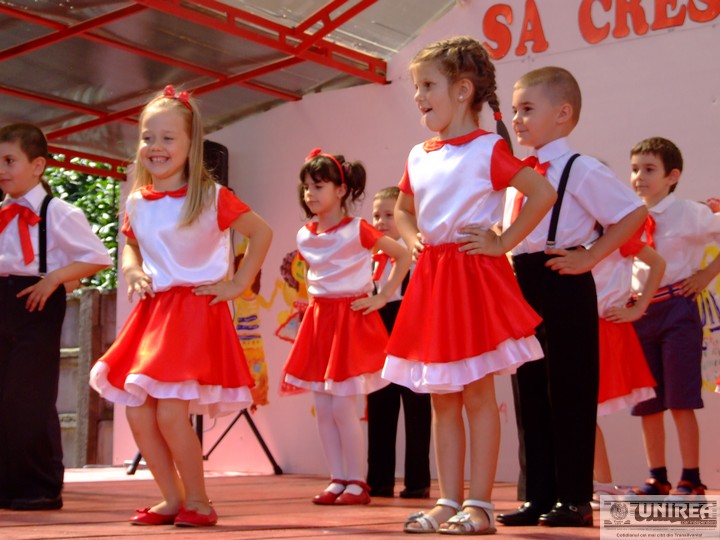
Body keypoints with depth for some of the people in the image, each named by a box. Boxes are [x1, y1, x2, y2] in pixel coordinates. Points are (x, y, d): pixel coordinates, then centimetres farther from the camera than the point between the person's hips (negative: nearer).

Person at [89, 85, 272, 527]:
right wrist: (133, 272, 3)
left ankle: (198, 501, 4)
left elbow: (262, 232, 1)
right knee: (138, 412, 2)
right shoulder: (137, 203, 7)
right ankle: (172, 499, 18)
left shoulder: (212, 197, -8)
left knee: (170, 412, -15)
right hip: (152, 313, 6)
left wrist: (238, 285, -3)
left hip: (196, 312, -6)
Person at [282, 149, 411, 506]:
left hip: (351, 317, -6)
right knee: (322, 408, 5)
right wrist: (315, 299, 14)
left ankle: (356, 482, 1)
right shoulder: (305, 236, 7)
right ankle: (337, 480, 13)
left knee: (341, 406, -9)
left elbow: (403, 255, -7)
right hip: (319, 318, 6)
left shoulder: (357, 230, -10)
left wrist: (383, 297, -9)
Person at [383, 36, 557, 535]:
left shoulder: (487, 149, -8)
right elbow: (402, 209, 29)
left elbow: (543, 193, -16)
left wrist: (504, 242, -14)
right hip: (431, 278, 7)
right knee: (442, 399, 9)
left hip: (474, 274, -7)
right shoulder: (419, 156, 12)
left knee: (477, 395, -3)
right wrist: (414, 241, 10)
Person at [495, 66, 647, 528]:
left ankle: (575, 498, 5)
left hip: (563, 289, -8)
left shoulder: (581, 170, -8)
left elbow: (634, 213, -11)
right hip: (523, 289, 8)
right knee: (530, 395, 9)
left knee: (569, 394, -2)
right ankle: (537, 496, 16)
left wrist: (590, 257, -12)